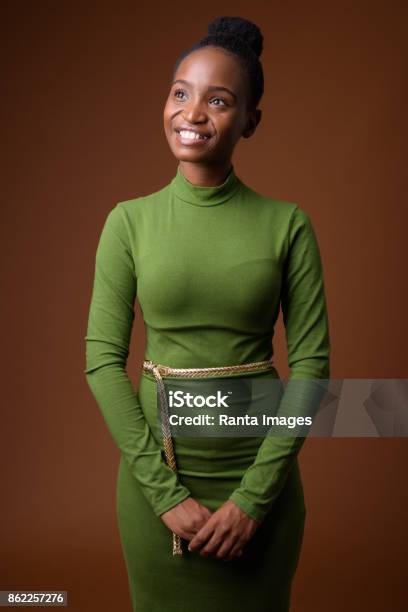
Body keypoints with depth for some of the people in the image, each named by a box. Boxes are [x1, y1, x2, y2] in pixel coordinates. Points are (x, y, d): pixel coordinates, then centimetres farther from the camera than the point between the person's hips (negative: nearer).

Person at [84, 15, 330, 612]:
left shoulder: (288, 224, -5)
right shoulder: (129, 221, -4)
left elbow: (311, 363, -7)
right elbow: (103, 360, -6)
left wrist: (254, 496, -11)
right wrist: (166, 492, -10)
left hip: (260, 471, 0)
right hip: (156, 469, 1)